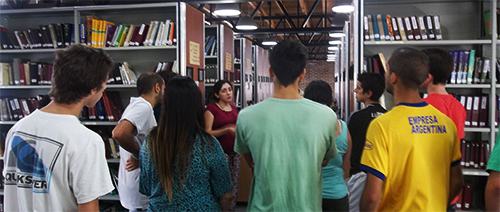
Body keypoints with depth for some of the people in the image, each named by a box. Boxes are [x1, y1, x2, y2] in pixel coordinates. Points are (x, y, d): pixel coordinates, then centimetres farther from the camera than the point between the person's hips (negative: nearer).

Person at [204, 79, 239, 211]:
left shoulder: (233, 108, 13)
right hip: (221, 152, -6)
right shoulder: (211, 109, -7)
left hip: (235, 152, 6)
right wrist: (227, 130, -21)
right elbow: (208, 133, -11)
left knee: (234, 186, 7)